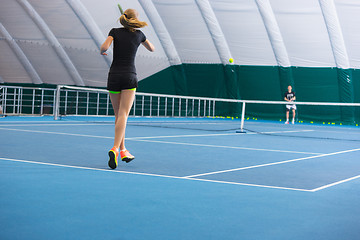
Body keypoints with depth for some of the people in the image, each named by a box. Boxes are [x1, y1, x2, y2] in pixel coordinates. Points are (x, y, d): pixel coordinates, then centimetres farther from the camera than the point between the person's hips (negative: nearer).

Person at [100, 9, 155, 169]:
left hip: (114, 76, 2)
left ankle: (122, 150, 19)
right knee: (123, 115, -11)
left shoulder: (115, 32, 4)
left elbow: (104, 47, -13)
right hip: (129, 76, -2)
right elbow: (152, 49, 24)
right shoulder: (138, 34, 7)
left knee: (119, 115, 12)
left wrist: (101, 52, 9)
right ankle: (115, 149, -30)